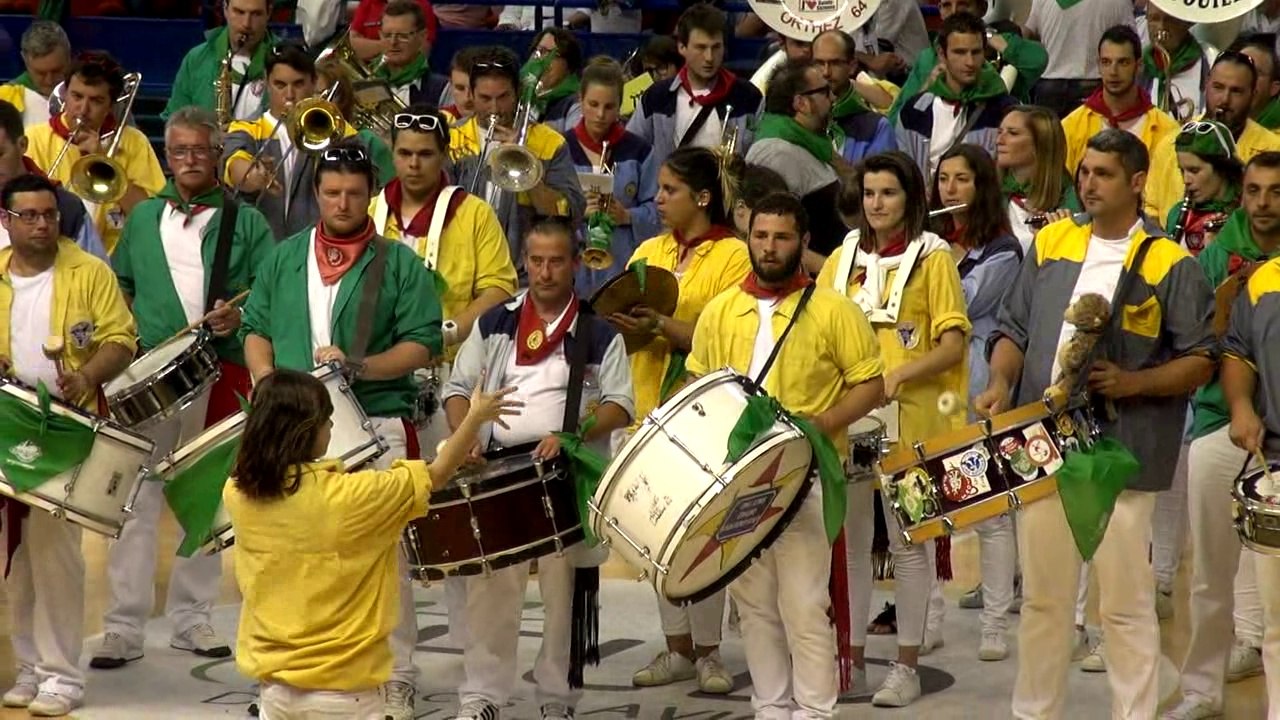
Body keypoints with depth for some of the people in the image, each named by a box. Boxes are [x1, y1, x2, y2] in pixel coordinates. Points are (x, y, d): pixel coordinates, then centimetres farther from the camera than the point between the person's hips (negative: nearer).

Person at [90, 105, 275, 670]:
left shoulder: (244, 222, 7)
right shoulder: (143, 218, 14)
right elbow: (120, 286, 19)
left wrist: (239, 315, -17)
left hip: (220, 374, -1)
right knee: (137, 501, -4)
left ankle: (191, 618, 16)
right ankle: (124, 628, -3)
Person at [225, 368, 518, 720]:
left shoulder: (238, 495, -5)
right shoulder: (349, 496, -18)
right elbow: (436, 475, -4)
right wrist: (477, 417, 9)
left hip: (272, 680, 6)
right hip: (341, 691, -6)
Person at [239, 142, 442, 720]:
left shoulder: (398, 263, 3)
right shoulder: (284, 259, 14)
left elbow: (422, 345, -4)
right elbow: (255, 330, 14)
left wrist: (357, 366, -17)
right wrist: (269, 379, -6)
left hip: (375, 428, -3)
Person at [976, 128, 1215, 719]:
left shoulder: (1170, 265, -2)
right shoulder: (1051, 244, 10)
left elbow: (1201, 361, -2)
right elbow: (1013, 329, 13)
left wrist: (1132, 382, -17)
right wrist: (1001, 382, -5)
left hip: (1121, 455, -4)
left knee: (1126, 605, 0)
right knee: (1043, 597, 13)